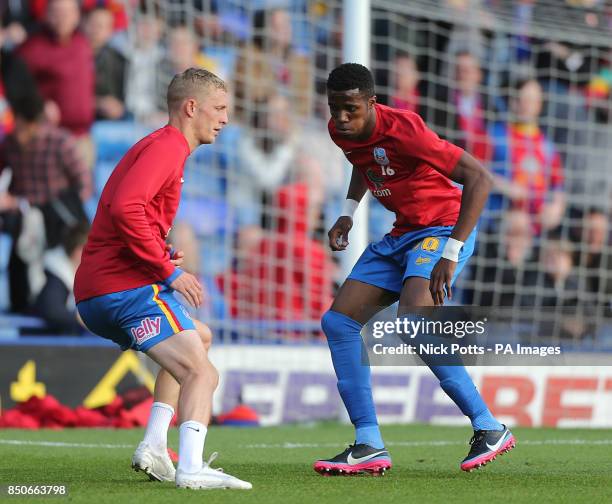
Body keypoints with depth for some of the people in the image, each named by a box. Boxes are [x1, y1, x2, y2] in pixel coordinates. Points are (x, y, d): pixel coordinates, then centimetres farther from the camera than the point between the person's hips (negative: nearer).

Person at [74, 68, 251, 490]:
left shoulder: (160, 146, 23)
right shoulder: (167, 146, -9)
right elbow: (125, 207, -25)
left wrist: (162, 257, 11)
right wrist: (169, 271, -19)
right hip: (126, 286, -10)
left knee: (199, 337, 29)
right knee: (202, 373, -16)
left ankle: (153, 445, 16)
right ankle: (191, 468, -35)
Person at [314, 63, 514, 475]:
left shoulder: (403, 129, -25)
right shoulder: (342, 132, 0)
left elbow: (479, 179, -27)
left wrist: (451, 255, -30)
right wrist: (348, 213, 10)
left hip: (443, 230, -9)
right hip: (401, 237, 9)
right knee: (338, 322, -1)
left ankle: (489, 429, -22)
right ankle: (369, 445, 0)